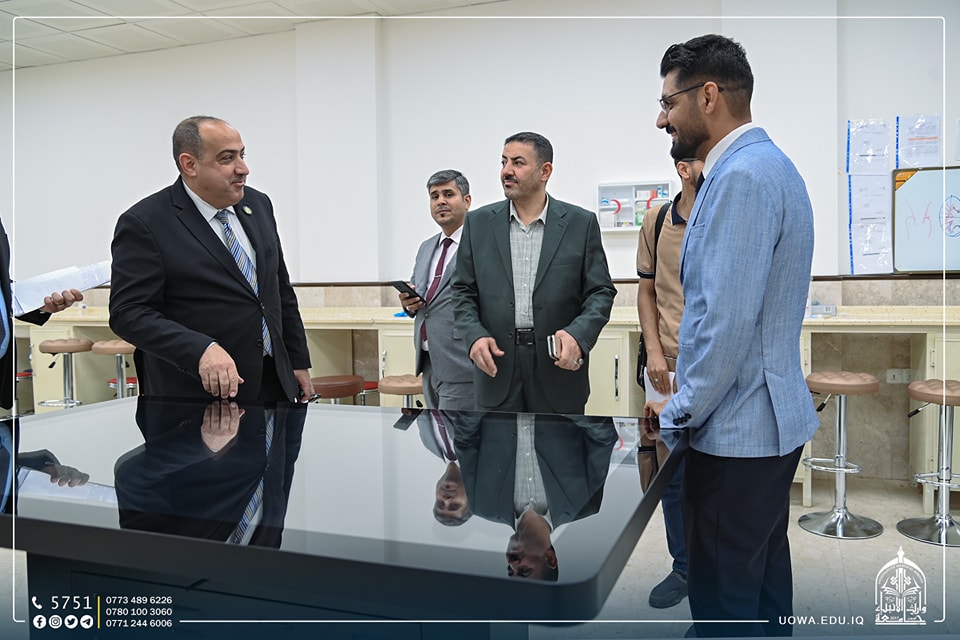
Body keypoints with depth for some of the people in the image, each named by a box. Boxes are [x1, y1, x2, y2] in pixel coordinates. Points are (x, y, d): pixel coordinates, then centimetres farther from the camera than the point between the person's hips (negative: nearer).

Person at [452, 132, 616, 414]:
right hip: (497, 367, 1)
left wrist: (578, 334, -18)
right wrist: (475, 335, -10)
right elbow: (463, 292, 8)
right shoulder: (479, 222, 7)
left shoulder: (581, 223, 2)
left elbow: (601, 292, 0)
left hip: (559, 362, -1)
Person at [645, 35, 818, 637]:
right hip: (772, 417, 10)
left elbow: (729, 320, -25)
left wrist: (681, 412, -11)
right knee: (765, 580, 22)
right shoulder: (768, 163, 13)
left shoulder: (742, 176, -19)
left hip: (735, 429, -10)